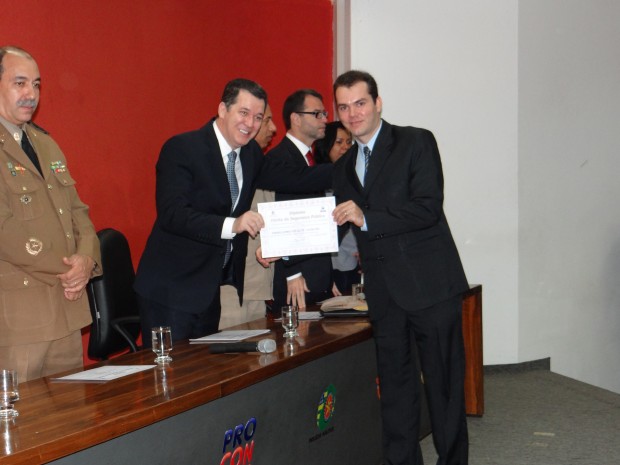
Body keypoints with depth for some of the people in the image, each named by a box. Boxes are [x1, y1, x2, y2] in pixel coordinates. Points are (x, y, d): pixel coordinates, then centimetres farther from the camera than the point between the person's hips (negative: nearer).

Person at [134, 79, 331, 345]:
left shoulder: (250, 154, 8)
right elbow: (172, 214, -26)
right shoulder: (181, 149, -15)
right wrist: (231, 225, -36)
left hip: (209, 290, 7)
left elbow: (292, 179, 14)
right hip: (171, 291, -7)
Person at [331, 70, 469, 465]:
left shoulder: (416, 143, -3)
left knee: (443, 380, 1)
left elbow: (428, 208, -15)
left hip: (429, 283, -6)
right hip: (384, 293, 6)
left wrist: (367, 219, -19)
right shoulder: (344, 167, 17)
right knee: (394, 385, 8)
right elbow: (345, 230, 20)